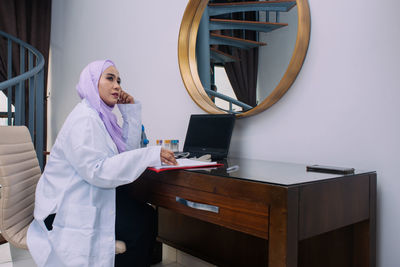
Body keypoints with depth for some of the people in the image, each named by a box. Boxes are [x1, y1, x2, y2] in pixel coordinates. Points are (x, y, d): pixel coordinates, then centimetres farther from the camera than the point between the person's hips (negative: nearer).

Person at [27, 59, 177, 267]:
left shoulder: (101, 115, 11)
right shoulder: (84, 118, -18)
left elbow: (128, 149, 10)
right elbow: (97, 171, -29)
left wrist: (131, 111, 3)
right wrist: (150, 155, -32)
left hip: (88, 196, 9)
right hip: (66, 209, -9)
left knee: (147, 214, -3)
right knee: (141, 225, -18)